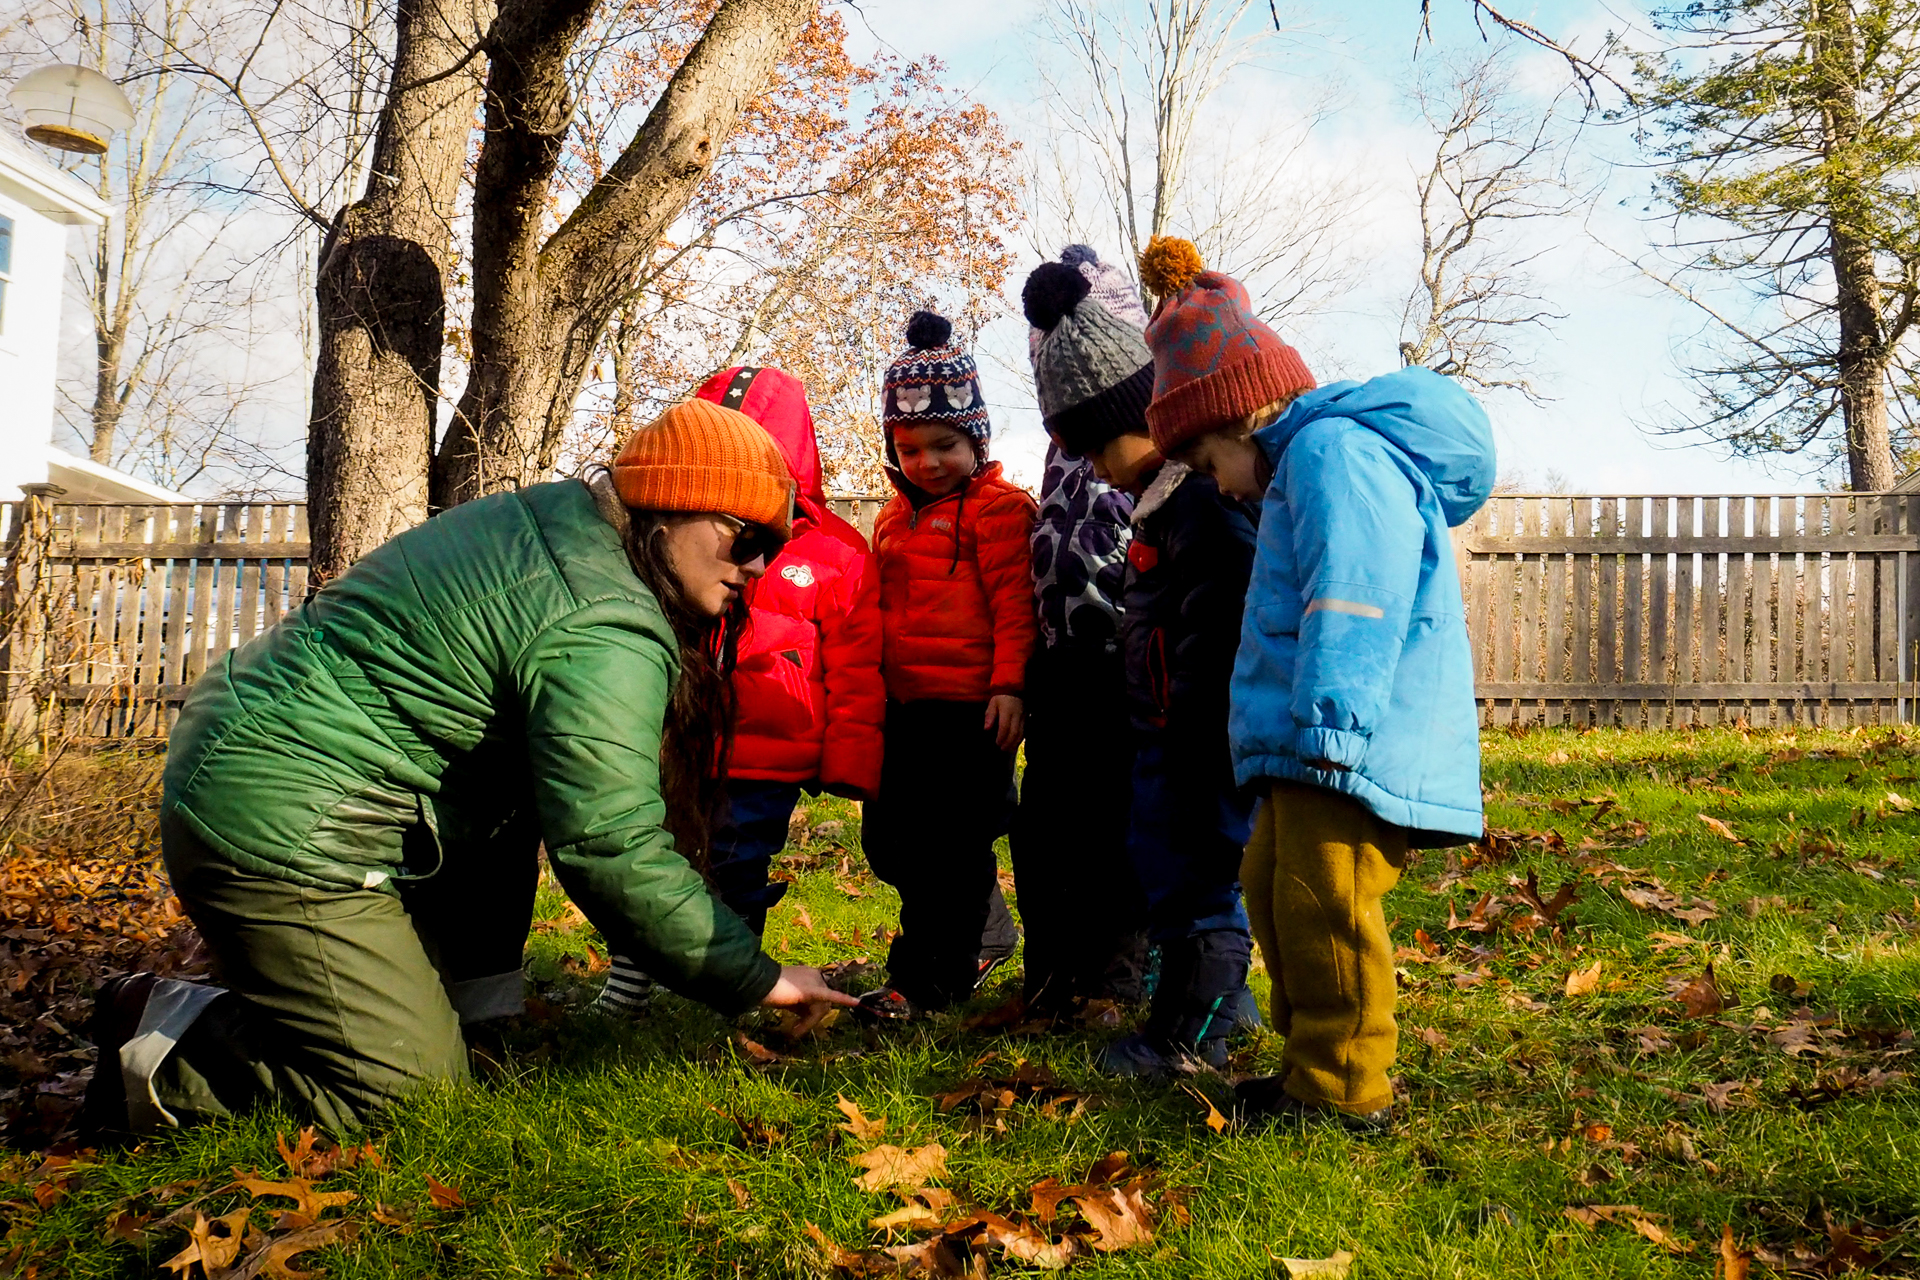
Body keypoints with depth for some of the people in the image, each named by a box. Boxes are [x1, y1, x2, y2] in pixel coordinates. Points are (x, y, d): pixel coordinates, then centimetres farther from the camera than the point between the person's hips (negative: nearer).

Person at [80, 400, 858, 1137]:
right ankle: (160, 1054, 2)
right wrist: (756, 979, -13)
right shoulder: (598, 633, -20)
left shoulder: (555, 518, 10)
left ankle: (479, 1008, 17)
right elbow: (613, 852, -22)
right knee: (413, 1081, -7)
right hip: (279, 832, -10)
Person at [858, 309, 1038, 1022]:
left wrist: (1009, 683, -18)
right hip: (903, 705, 9)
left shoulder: (998, 508, -5)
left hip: (973, 704, -8)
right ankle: (983, 937, 30)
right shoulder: (894, 520, 19)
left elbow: (1014, 601, -11)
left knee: (951, 843, -4)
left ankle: (930, 978, 5)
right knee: (889, 839, 12)